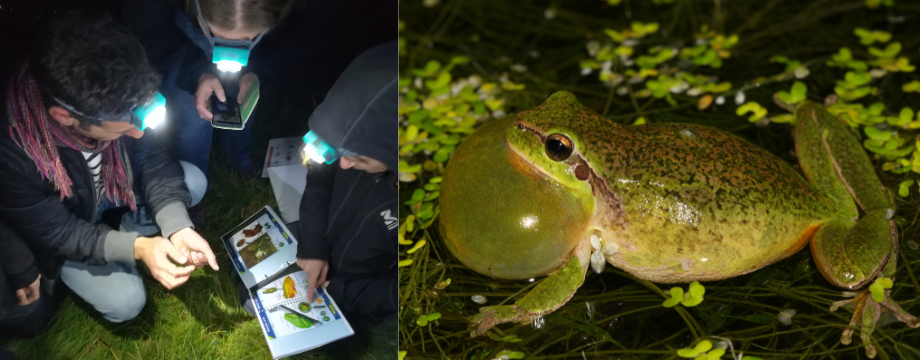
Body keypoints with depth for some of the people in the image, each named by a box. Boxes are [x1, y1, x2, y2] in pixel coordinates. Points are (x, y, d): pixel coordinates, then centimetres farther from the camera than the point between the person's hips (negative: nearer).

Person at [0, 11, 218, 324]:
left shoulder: (109, 102, -33)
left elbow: (153, 159, -18)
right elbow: (60, 234, -27)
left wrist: (177, 226, -30)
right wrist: (136, 247, -37)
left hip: (111, 185, 4)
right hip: (62, 230, -4)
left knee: (194, 182, -9)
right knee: (125, 301, -12)